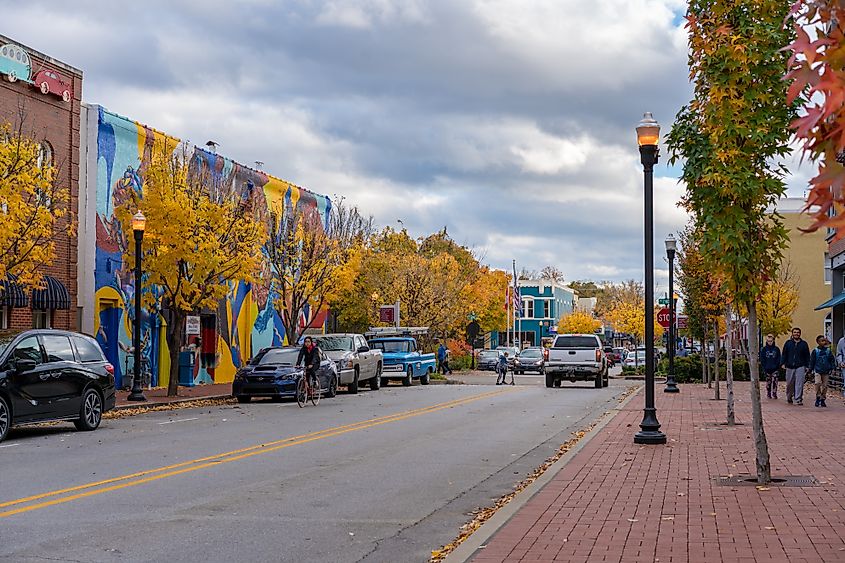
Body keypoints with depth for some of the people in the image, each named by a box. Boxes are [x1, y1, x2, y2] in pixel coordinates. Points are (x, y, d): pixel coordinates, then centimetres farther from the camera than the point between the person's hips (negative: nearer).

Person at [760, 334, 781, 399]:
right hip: (767, 369, 1)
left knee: (775, 382, -7)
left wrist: (777, 366, -6)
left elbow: (779, 359, 5)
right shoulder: (764, 349, 5)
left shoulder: (777, 349, 4)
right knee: (768, 382, 6)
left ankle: (774, 394, -2)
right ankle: (768, 394, 13)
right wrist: (764, 367, -4)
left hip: (775, 369, -1)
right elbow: (762, 359, 5)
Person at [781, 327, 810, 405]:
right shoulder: (788, 343, 9)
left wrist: (807, 366, 4)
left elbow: (807, 356, 11)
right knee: (789, 384, 8)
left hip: (800, 367, -1)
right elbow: (783, 354, 9)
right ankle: (789, 398, 27)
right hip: (790, 367, 1)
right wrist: (783, 363, -2)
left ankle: (798, 399, -11)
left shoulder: (804, 344, 9)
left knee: (799, 384, -11)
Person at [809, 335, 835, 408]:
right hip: (817, 371, -2)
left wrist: (832, 368, 1)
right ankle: (818, 398, -9)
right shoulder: (815, 351, -1)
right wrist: (811, 371, 4)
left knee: (824, 386, 3)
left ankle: (822, 400, 14)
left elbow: (832, 360, 12)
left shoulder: (828, 351, 5)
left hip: (826, 372, 2)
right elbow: (812, 361, 4)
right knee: (818, 383, -20)